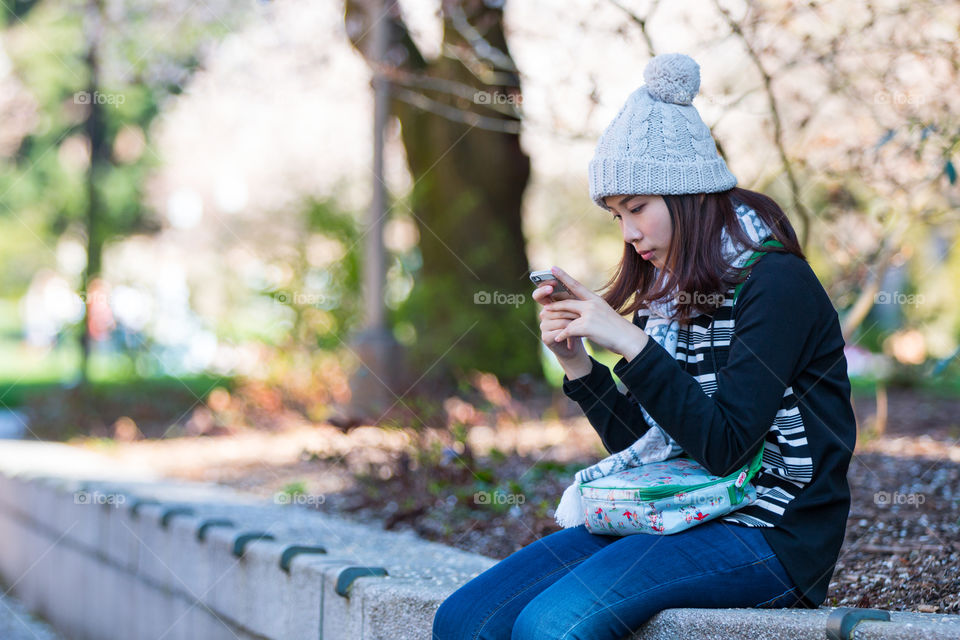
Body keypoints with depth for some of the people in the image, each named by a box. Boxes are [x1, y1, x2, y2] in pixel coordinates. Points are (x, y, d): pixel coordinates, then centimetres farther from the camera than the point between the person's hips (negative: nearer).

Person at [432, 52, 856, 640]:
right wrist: (576, 361, 1)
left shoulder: (774, 283, -10)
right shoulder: (667, 293, 13)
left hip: (769, 532, -7)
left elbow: (724, 446, -18)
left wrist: (631, 344, -20)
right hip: (673, 516, 8)